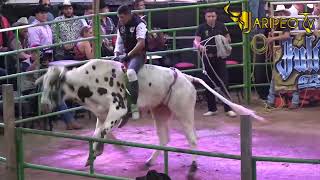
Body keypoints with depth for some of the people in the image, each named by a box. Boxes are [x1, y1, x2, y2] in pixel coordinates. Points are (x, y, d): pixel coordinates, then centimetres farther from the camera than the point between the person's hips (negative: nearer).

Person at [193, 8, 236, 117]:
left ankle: (228, 109, -3)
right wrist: (199, 46, -35)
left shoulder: (221, 26, 2)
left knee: (224, 83, -5)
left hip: (220, 58, 0)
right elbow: (196, 41, -13)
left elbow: (228, 38, 13)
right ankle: (212, 109, 16)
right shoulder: (202, 28, -2)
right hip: (207, 58, 0)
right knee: (209, 84, 6)